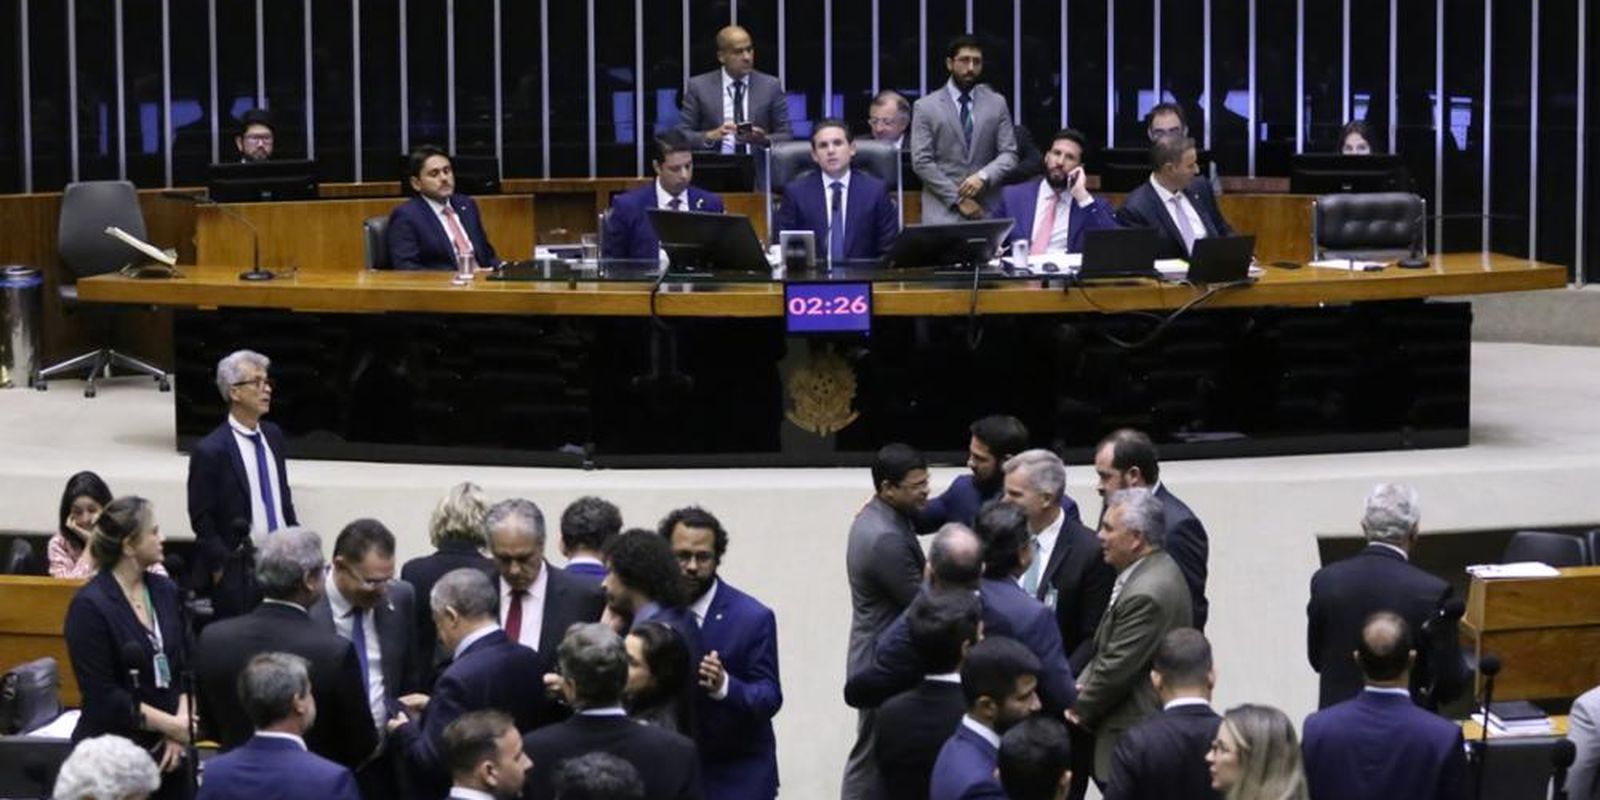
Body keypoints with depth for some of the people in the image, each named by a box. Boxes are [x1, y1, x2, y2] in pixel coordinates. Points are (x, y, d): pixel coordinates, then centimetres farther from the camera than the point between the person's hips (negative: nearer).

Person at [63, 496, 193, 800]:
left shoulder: (166, 591, 7)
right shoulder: (89, 606, -10)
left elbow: (186, 667, 9)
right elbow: (103, 696, -13)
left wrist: (182, 721, -9)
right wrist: (172, 725, -13)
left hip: (167, 752, 5)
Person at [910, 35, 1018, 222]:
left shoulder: (997, 103, 12)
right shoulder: (926, 107, 4)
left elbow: (1009, 155, 7)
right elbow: (921, 162, -2)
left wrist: (984, 177, -13)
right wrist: (957, 200, -8)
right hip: (944, 211, -2)